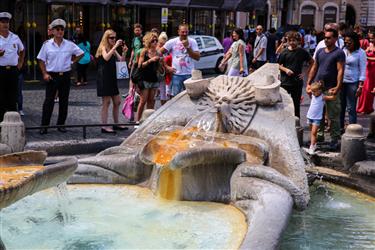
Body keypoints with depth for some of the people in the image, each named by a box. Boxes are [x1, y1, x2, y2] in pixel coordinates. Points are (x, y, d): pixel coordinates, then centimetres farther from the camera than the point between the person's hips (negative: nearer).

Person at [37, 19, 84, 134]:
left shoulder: (69, 45, 2)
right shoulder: (47, 44, -1)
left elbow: (80, 53, 16)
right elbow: (41, 60, 3)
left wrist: (73, 62, 6)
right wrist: (45, 73, -7)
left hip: (65, 76, 2)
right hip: (51, 76, -2)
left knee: (64, 101, 7)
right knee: (49, 101, -4)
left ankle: (61, 124, 17)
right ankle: (44, 126, 0)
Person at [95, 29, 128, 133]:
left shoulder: (113, 49, 15)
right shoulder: (103, 47, -6)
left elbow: (121, 60, 11)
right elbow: (106, 58, -26)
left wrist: (124, 51, -6)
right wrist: (115, 46, -26)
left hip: (112, 78, 8)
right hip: (104, 78, -8)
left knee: (117, 102, 11)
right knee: (106, 102, -6)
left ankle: (116, 124, 22)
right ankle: (104, 127, -2)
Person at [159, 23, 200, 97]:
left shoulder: (192, 42, 2)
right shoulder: (172, 42, 0)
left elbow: (197, 57, -5)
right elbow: (160, 52, 3)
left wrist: (187, 47, -14)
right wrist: (166, 67, -1)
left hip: (189, 74, 1)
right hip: (176, 74, -1)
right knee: (175, 96, 2)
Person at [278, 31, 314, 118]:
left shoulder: (302, 52, -1)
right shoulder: (284, 52, 1)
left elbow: (312, 63, 10)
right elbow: (279, 65, 7)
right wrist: (286, 69, -12)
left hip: (297, 82, 0)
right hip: (285, 82, 0)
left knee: (296, 104, 8)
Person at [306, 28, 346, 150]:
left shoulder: (339, 53, -7)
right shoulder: (320, 51, 11)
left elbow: (340, 71, -14)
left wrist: (338, 87, -23)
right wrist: (308, 83, 8)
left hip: (331, 89, -6)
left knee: (333, 116, 1)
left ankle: (335, 139, 9)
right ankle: (319, 135, 28)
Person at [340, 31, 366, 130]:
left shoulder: (360, 53, -5)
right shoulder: (343, 50, 6)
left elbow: (363, 70, -6)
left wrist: (360, 86, -11)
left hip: (353, 83, -4)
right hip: (341, 81, 4)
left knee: (351, 108, -2)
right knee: (340, 106, 9)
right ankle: (340, 127, 20)